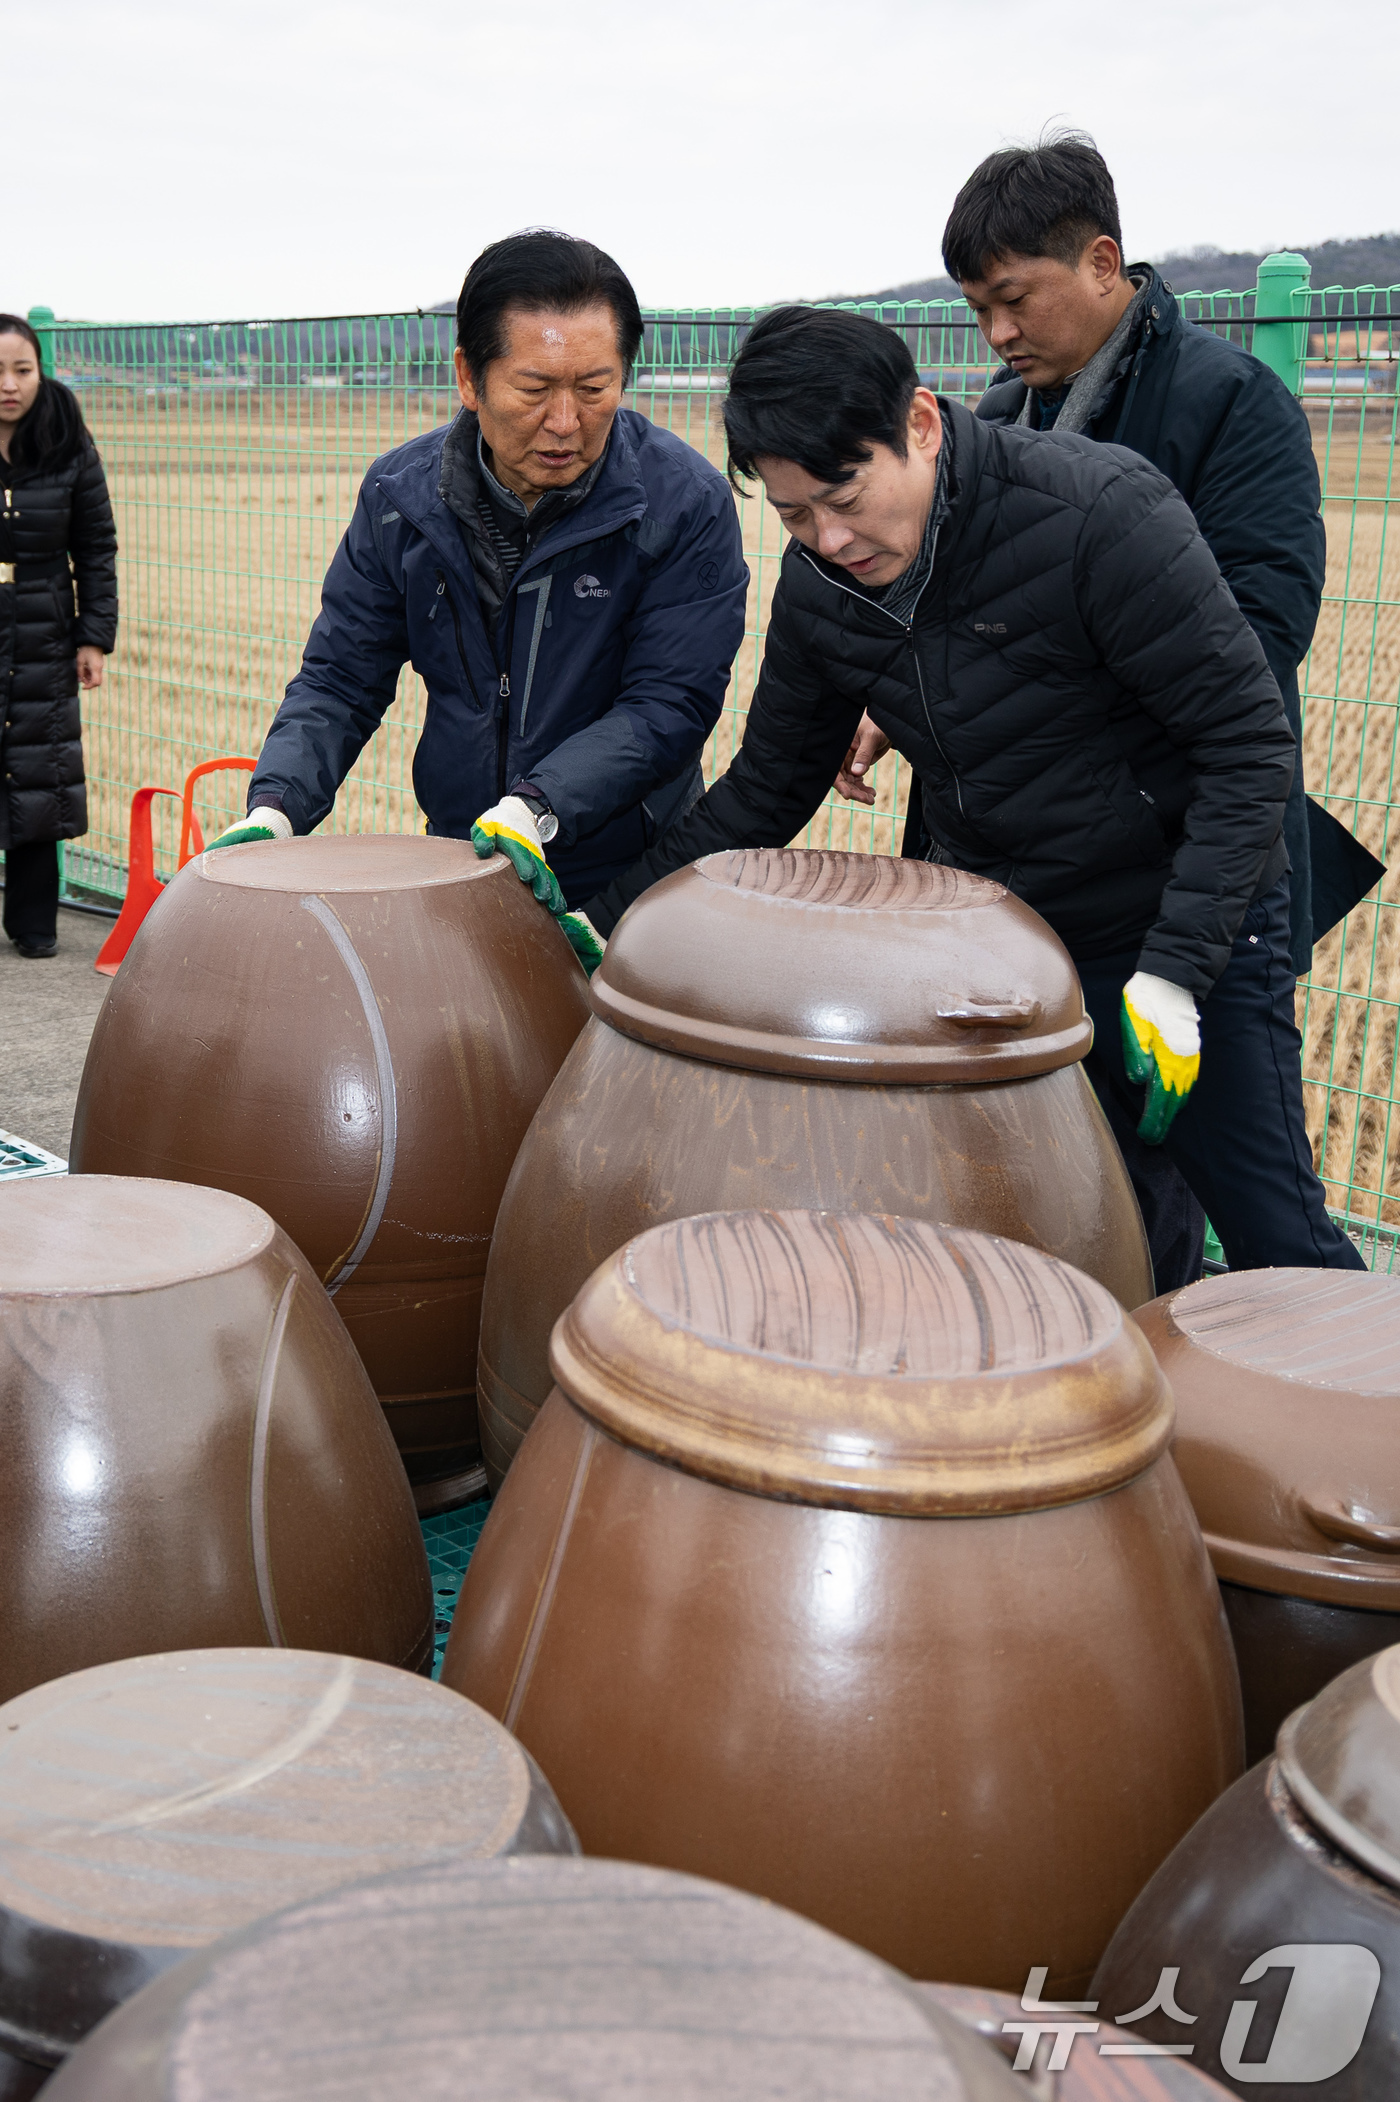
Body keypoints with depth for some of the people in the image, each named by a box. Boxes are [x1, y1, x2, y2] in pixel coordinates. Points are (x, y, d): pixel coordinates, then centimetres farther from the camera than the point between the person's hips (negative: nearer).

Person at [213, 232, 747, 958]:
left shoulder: (687, 503, -12)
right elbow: (340, 679, 6)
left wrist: (538, 805, -29)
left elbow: (670, 702, -15)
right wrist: (277, 804, -12)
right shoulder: (401, 495, -1)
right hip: (458, 872, 3)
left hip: (631, 880, -3)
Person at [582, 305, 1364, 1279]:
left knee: (1279, 1242, -1)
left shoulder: (1102, 511, -24)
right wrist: (612, 919, 1)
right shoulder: (818, 588, -6)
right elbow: (768, 787, 8)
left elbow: (1248, 744, -21)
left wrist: (1173, 970, -25)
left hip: (1186, 921, -5)